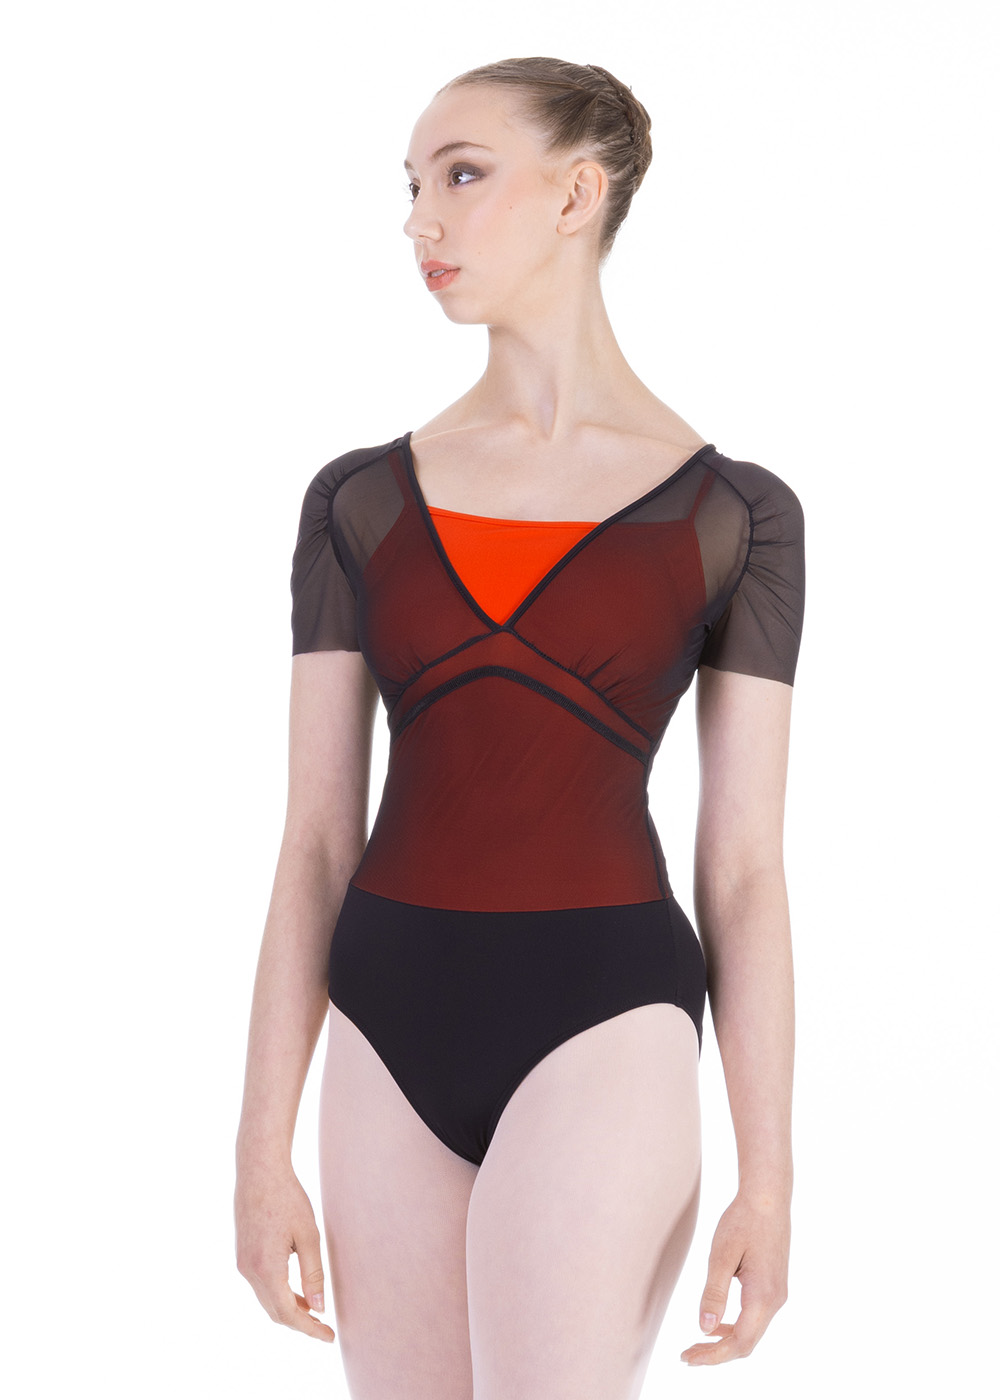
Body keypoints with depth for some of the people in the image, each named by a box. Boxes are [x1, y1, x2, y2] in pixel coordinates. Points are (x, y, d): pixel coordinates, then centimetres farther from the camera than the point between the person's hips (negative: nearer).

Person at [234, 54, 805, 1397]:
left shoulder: (735, 512, -1)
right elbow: (315, 840, 4)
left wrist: (770, 1175, -3)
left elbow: (743, 867, 0)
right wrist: (263, 1148, 1)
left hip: (603, 1025, -3)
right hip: (391, 1032, 4)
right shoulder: (359, 501, 6)